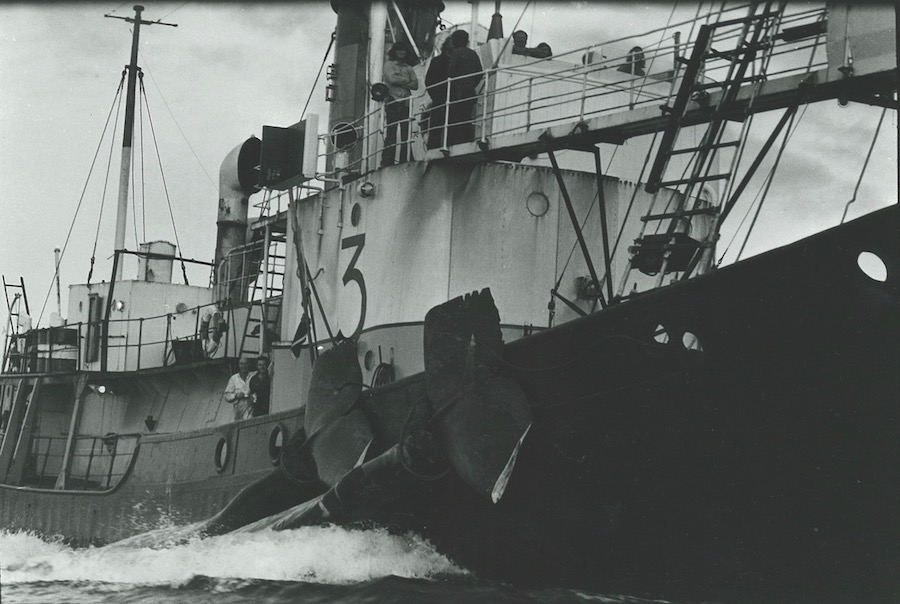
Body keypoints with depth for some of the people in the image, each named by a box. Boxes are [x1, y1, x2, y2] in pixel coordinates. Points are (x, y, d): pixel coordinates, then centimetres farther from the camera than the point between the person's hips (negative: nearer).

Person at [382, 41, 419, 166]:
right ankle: (387, 162, -12)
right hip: (393, 102, -4)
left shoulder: (409, 68, 20)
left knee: (406, 133, -3)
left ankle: (404, 161, -3)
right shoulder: (389, 65, 10)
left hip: (406, 103, 4)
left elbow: (415, 85, 7)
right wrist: (407, 80, 3)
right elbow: (392, 79, -8)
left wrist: (400, 82, -5)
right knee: (391, 133, -10)